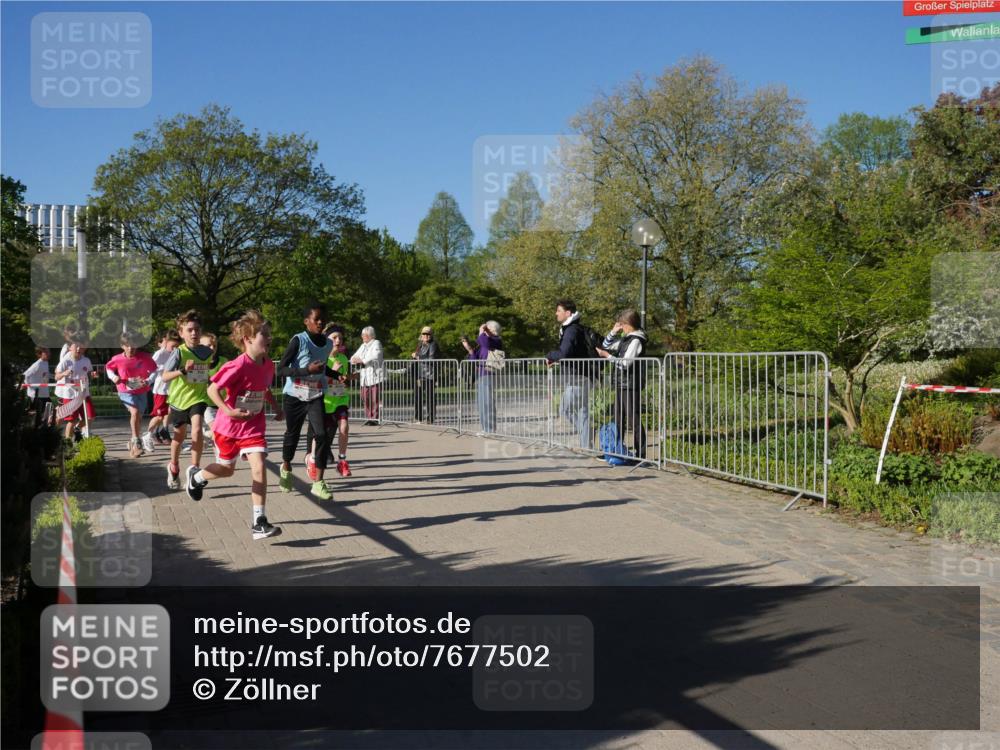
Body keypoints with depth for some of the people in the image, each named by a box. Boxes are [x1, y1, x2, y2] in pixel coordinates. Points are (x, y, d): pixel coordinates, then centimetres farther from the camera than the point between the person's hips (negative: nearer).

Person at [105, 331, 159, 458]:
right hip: (126, 391, -3)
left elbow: (154, 370, -2)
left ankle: (133, 441, 38)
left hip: (141, 391, 3)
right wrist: (113, 377, -9)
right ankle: (136, 442, -22)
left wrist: (148, 381, -19)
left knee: (139, 417, 14)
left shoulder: (145, 357, -13)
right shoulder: (117, 359, -11)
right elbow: (108, 368, 9)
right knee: (135, 412, -27)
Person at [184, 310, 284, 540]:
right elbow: (212, 389, -20)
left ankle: (259, 522, -10)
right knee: (226, 469, 16)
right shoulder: (238, 366, -24)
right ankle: (197, 478, 51)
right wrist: (228, 411, -32)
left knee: (259, 469, -12)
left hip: (254, 426, 4)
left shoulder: (268, 366, -3)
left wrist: (276, 407, 8)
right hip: (229, 426, -4)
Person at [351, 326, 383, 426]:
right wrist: (355, 359, -2)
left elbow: (375, 357, -15)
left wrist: (362, 361, -14)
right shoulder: (363, 346, 23)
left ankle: (374, 418, -6)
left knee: (374, 398, -9)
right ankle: (368, 417, 6)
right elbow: (355, 357, 22)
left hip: (374, 375, -7)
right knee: (365, 398, 1)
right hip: (365, 376, 7)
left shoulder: (376, 343, 0)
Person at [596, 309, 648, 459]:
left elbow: (625, 363, -19)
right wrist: (613, 332, 10)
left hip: (631, 386, -9)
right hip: (621, 385, 9)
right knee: (618, 420, 14)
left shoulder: (636, 340, -13)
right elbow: (606, 346, 24)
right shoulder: (625, 339, 15)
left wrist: (608, 356, -12)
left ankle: (640, 454, -4)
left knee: (634, 420, -7)